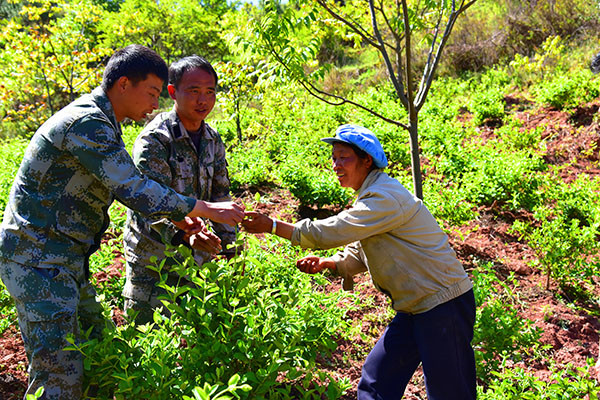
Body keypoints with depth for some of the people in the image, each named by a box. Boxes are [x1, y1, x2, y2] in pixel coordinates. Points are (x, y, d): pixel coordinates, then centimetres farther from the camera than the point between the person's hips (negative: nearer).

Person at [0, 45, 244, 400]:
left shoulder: (102, 123, 14)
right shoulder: (85, 123, -20)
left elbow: (125, 185, 20)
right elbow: (133, 190, -25)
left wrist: (179, 216, 9)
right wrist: (204, 209, -19)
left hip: (67, 258, 10)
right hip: (37, 260, -10)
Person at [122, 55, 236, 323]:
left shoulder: (213, 140, 4)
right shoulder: (153, 140, -18)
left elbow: (220, 195, 11)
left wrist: (228, 245, 5)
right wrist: (184, 235, -44)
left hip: (194, 258, 6)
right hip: (152, 257, -6)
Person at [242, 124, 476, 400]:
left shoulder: (386, 198, -21)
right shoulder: (372, 196, 12)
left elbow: (332, 232, -25)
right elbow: (360, 253, 16)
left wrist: (272, 226, -19)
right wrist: (327, 263, -2)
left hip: (443, 305, -10)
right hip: (414, 307, 10)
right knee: (376, 377, 11)